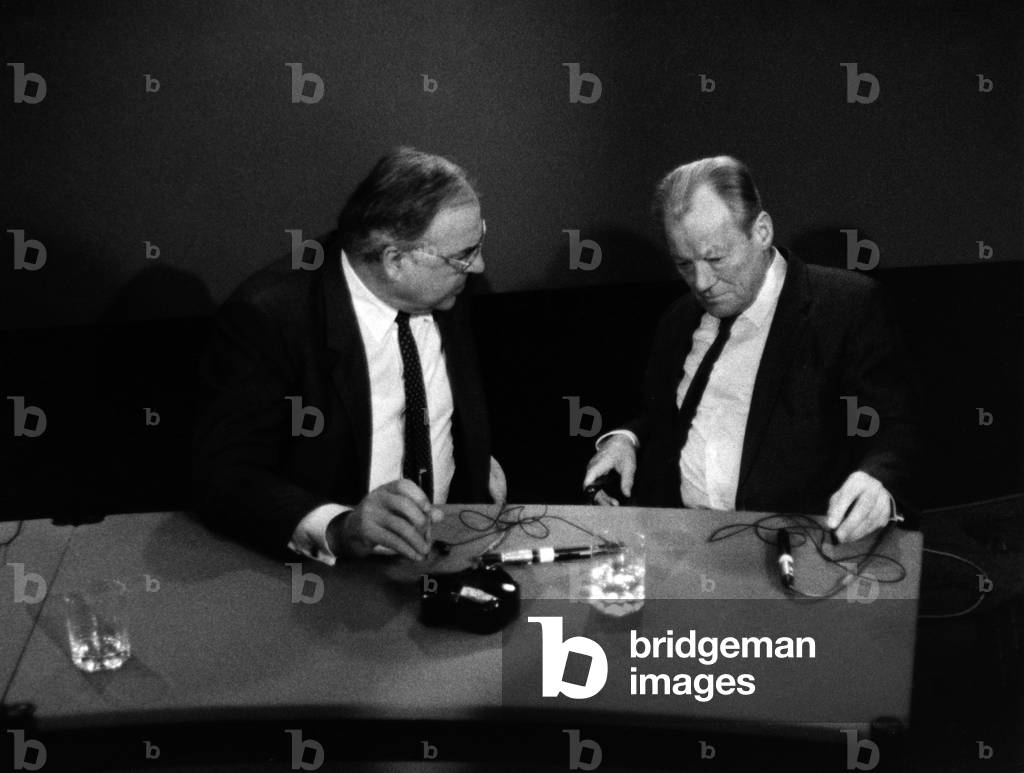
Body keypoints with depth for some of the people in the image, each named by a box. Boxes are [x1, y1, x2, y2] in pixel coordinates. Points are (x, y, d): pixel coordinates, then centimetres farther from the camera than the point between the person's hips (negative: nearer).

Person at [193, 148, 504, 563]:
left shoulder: (443, 296, 0)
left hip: (450, 553, 4)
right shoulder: (268, 316, -19)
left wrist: (484, 468, 4)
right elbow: (223, 477, -25)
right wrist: (337, 529, -39)